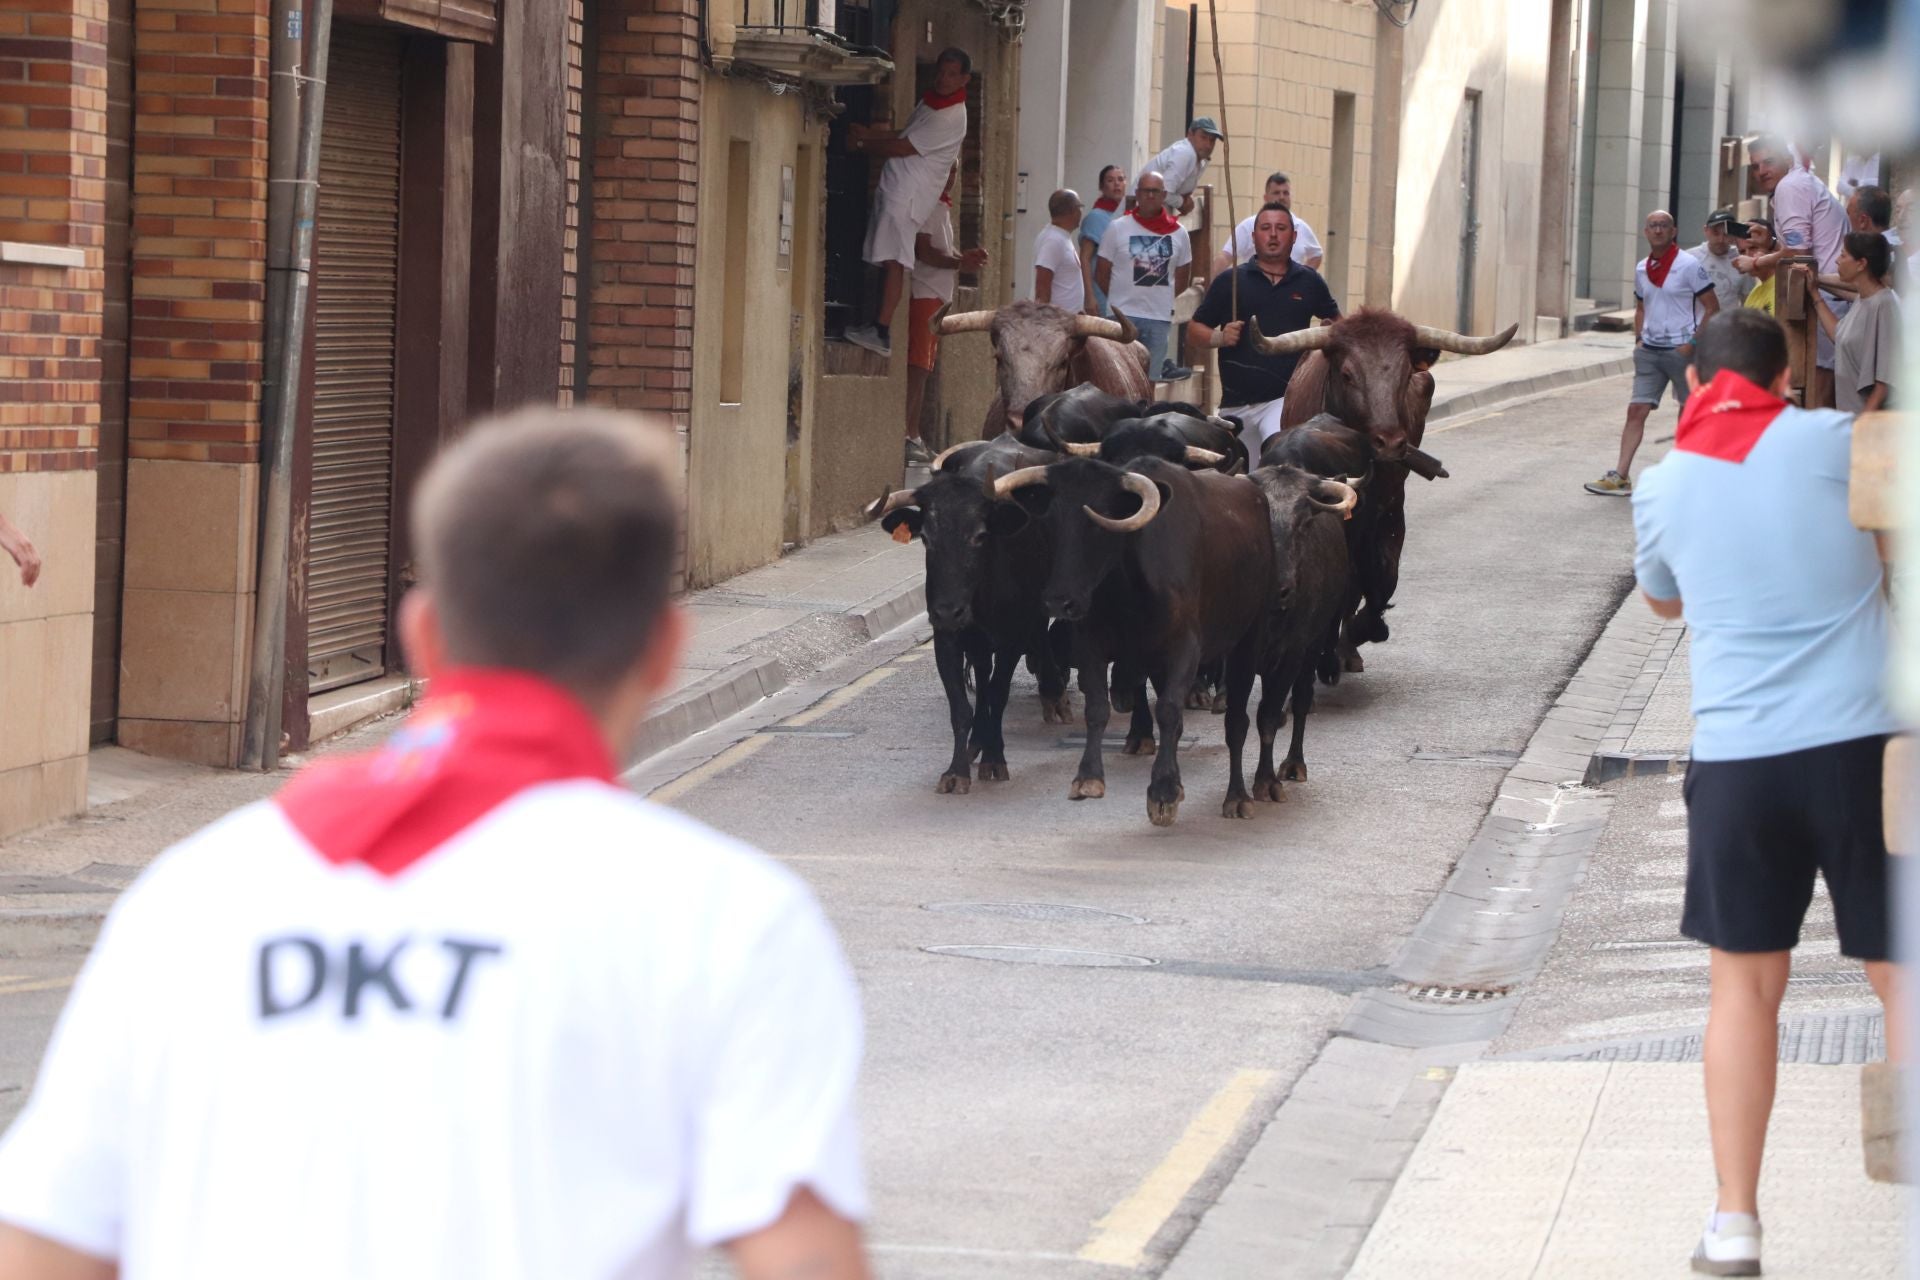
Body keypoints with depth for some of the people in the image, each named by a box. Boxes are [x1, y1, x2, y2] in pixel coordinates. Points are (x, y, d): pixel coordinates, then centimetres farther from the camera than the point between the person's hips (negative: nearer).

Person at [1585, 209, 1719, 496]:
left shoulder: (1688, 265, -8)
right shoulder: (1641, 269, 10)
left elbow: (1712, 308, -8)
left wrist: (1693, 343, -15)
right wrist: (1639, 338, 9)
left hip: (1681, 350, -5)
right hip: (1649, 351, 5)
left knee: (1690, 412, 7)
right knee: (1636, 410, -3)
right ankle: (1621, 477, -6)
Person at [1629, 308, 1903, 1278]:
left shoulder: (1662, 483, 6)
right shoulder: (1831, 441, -2)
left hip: (1736, 755, 2)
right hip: (1864, 740, -2)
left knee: (1744, 984, 12)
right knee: (1900, 977, 7)